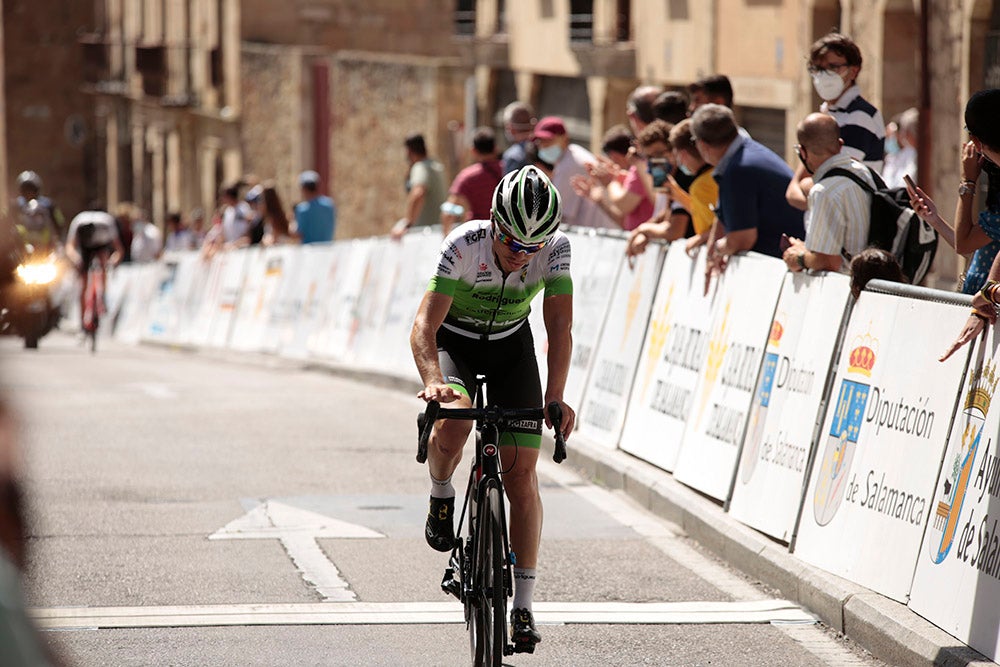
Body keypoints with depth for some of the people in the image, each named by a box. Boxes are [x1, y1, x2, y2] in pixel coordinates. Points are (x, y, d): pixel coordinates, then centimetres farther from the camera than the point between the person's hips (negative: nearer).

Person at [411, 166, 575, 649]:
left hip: (511, 344, 2)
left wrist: (555, 399, -41)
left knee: (521, 471, -7)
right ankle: (441, 496, 0)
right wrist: (433, 381, -54)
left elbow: (559, 328, -27)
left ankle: (523, 605, -2)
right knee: (452, 423, -34)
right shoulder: (465, 244, -32)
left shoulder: (556, 248, -26)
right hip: (454, 340, -2)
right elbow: (424, 325, -36)